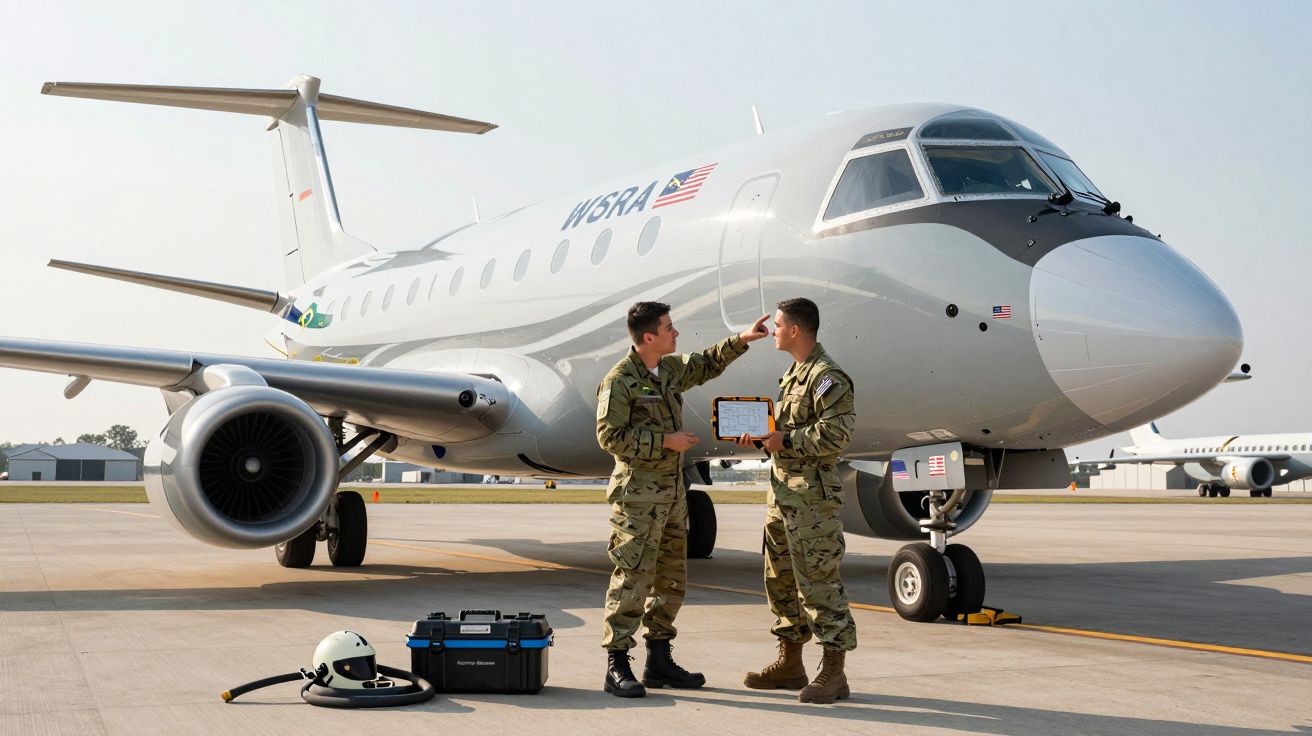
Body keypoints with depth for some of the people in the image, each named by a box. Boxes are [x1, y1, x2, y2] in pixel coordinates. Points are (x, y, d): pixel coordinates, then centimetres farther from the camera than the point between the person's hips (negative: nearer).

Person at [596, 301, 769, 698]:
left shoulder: (671, 369, 11)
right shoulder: (619, 381, -13)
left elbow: (707, 365, 31)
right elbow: (609, 435, -17)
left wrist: (740, 341, 22)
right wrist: (665, 441, -17)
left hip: (672, 490, 9)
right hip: (638, 493, -9)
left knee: (672, 578, 12)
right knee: (632, 578, -10)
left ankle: (659, 661, 21)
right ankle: (617, 666, -5)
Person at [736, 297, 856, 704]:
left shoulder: (827, 376, -14)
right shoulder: (795, 373, 18)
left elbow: (836, 433, -23)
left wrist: (786, 441, -16)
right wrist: (761, 436, 9)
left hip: (813, 491, -10)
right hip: (783, 489, 10)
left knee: (818, 580, -7)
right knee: (781, 578, 15)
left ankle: (833, 673, -2)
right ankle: (790, 663, 25)